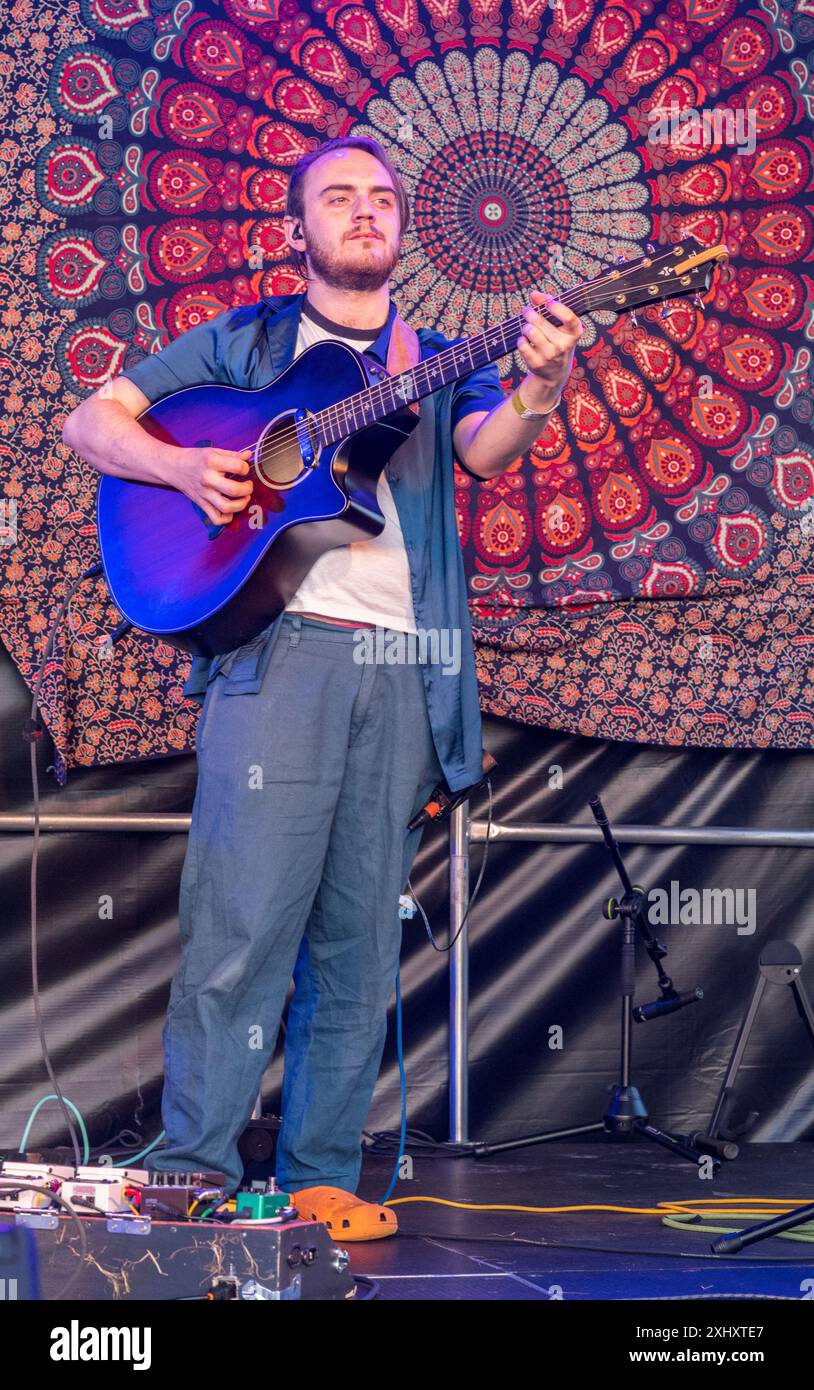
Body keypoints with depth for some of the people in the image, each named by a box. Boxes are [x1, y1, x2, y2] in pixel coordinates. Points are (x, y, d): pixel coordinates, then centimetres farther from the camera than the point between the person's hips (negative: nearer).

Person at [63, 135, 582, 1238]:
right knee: (243, 921, -10)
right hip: (277, 648, -3)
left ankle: (320, 1176, 10)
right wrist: (183, 465, -8)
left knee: (361, 943, 4)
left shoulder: (438, 363, 19)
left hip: (402, 667, 3)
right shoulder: (243, 342, 14)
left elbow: (484, 450, -3)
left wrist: (536, 399, -25)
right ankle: (194, 1173, -5)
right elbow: (92, 422, 12)